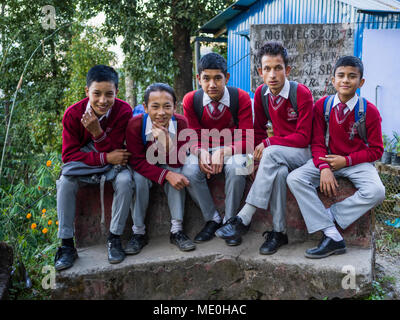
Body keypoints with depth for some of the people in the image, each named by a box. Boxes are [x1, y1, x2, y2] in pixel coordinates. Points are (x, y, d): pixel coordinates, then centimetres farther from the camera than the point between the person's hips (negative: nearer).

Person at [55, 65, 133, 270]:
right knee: (65, 183, -28)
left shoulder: (123, 111, -19)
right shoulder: (73, 114, -16)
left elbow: (112, 150, -18)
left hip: (112, 161, 0)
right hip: (82, 162, 1)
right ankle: (67, 245, -17)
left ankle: (114, 238, -17)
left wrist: (98, 132, -38)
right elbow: (69, 154, -17)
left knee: (124, 180, -31)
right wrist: (105, 158, -27)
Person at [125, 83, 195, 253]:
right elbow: (137, 161, -26)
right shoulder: (135, 124, -27)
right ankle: (138, 232, -15)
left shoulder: (180, 122, -23)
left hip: (169, 164, 1)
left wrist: (166, 141, -45)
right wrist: (166, 175, -39)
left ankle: (177, 230, -19)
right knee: (139, 178, -31)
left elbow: (178, 163, -26)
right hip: (144, 166, -1)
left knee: (177, 174, -29)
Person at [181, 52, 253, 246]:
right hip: (204, 150, 2)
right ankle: (212, 220, -7)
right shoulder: (191, 100, -7)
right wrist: (201, 153, -28)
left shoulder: (241, 97, -12)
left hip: (231, 150, -2)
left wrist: (223, 152, -32)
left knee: (236, 168, -36)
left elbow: (246, 140, -13)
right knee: (189, 172, -29)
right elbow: (194, 138, -3)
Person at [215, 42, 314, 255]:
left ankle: (244, 218, -34)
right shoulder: (261, 93, 3)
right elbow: (259, 130, 10)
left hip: (304, 153, -3)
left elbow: (303, 137, -15)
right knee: (278, 171, -34)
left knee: (272, 153, -35)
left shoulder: (301, 94, -13)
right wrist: (258, 154, -9)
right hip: (277, 154, 4)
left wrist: (268, 143, -22)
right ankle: (279, 231, -23)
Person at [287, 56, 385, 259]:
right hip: (328, 159, 2)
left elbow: (376, 150, -2)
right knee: (294, 179, -24)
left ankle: (330, 214, -13)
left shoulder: (369, 111, -7)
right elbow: (317, 142, 0)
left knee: (376, 192, -32)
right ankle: (332, 236, -26)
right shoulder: (322, 105, -1)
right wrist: (324, 168, -18)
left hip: (357, 162, -2)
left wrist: (346, 160, -15)